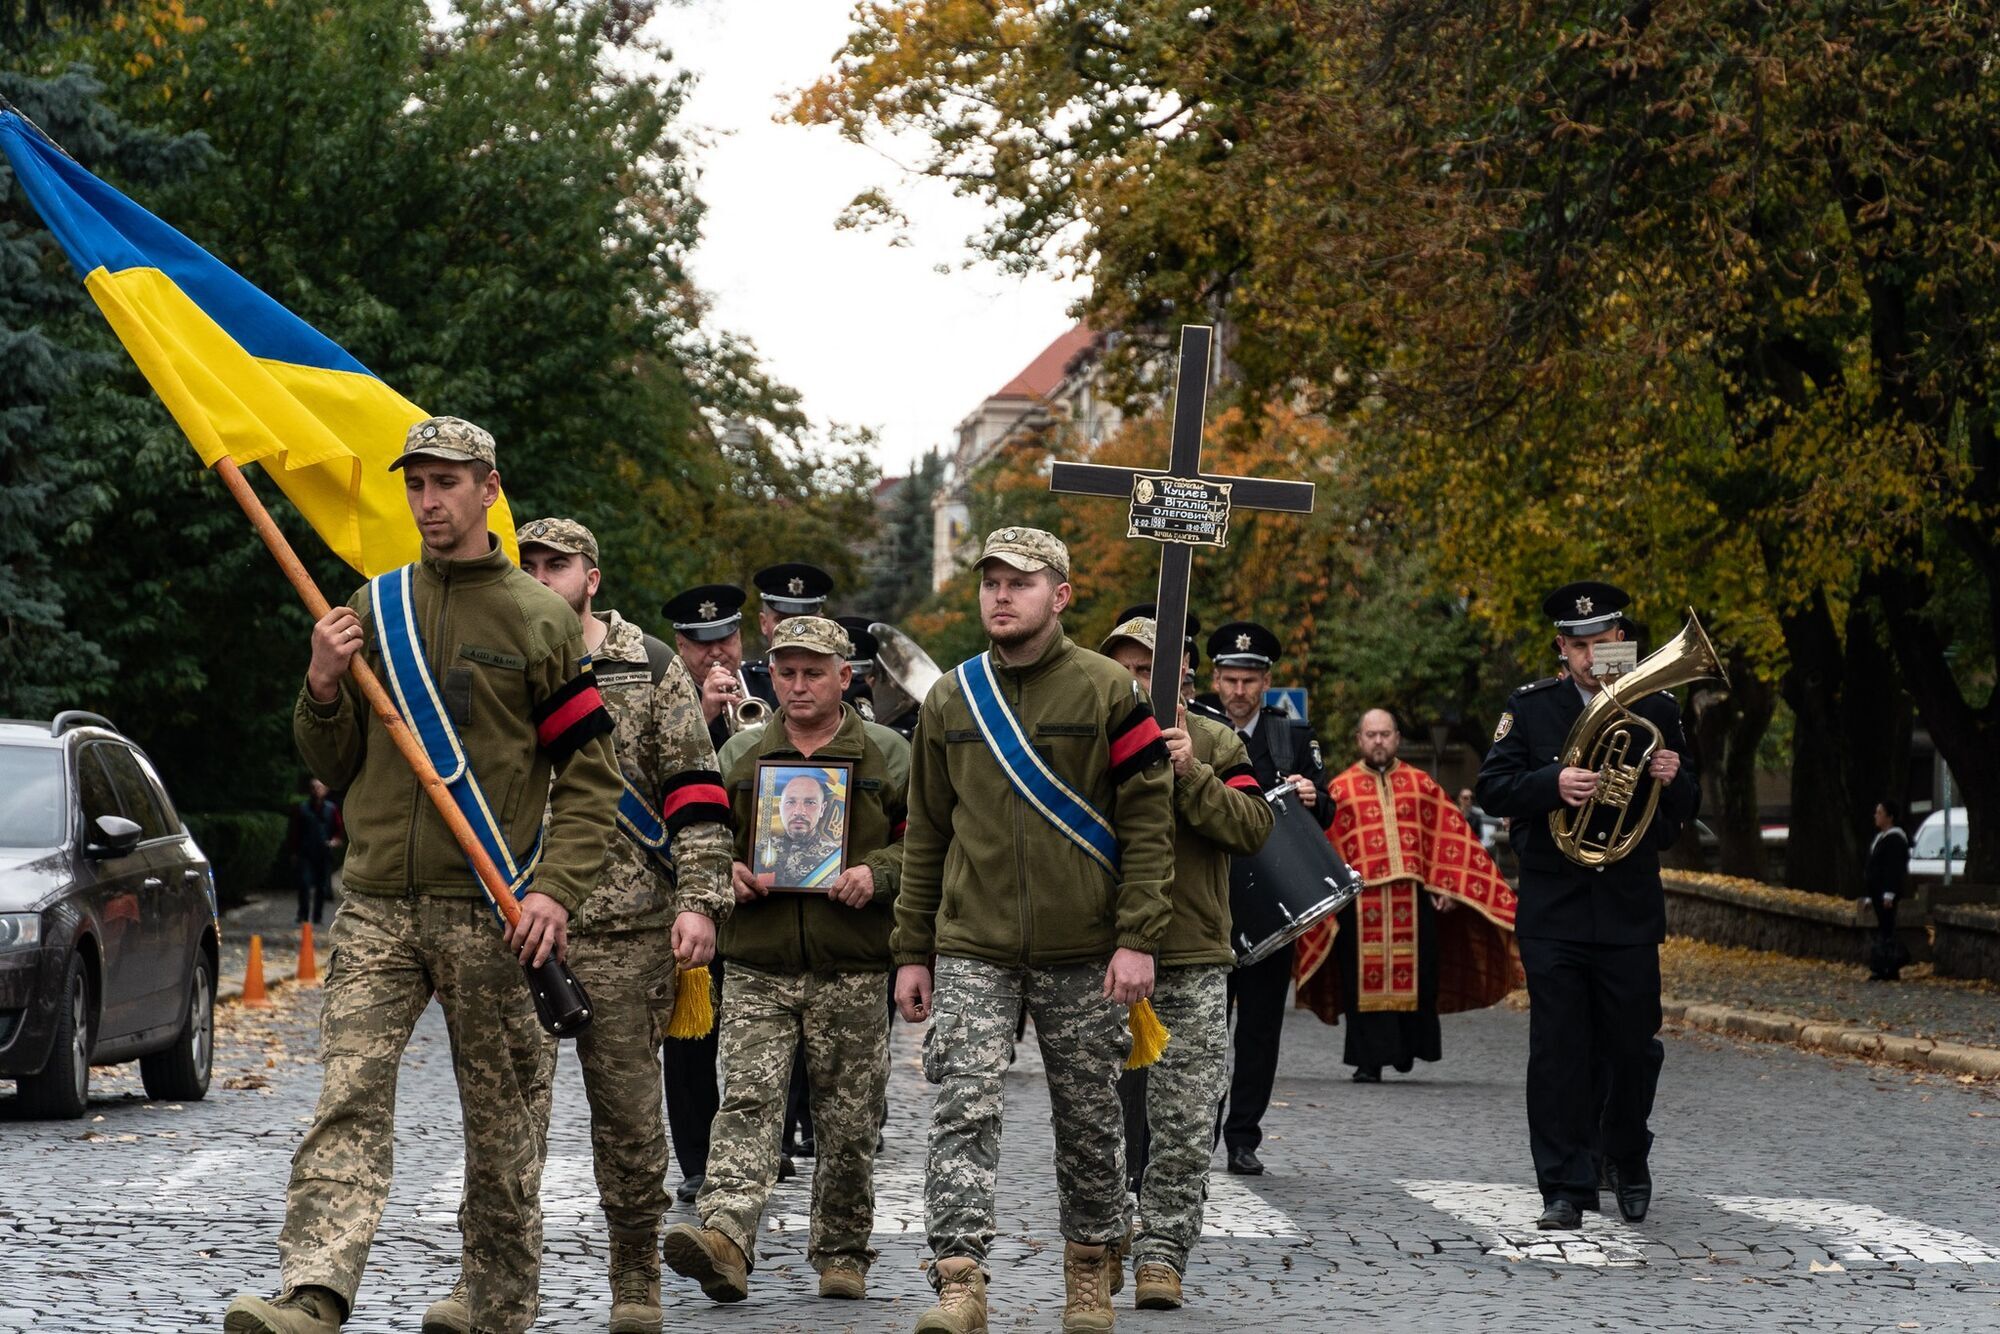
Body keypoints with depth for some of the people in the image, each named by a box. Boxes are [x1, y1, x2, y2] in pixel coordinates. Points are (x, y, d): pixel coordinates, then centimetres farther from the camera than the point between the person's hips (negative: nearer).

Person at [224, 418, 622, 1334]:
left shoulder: (541, 621, 4)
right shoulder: (373, 608, 13)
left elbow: (590, 776, 2)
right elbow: (334, 767, 17)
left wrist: (556, 888, -11)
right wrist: (324, 688, -3)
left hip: (491, 914, -2)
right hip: (377, 905, 2)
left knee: (500, 1127, 5)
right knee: (348, 1099, -14)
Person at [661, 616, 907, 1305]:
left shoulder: (886, 753, 6)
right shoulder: (741, 754, 12)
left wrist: (877, 873, -13)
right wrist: (726, 872, -3)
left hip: (851, 972, -1)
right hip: (758, 969, 1)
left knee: (849, 1124, 6)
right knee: (746, 1103, -13)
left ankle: (841, 1253, 19)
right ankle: (725, 1237, -25)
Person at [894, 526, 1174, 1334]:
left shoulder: (1107, 692, -2)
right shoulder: (952, 699, 8)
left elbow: (1148, 820, -4)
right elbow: (927, 833, 13)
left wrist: (1137, 939, -12)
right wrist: (912, 951, 9)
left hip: (1083, 952, -2)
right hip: (972, 949, 2)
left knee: (1088, 1119, 8)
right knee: (964, 1108, -11)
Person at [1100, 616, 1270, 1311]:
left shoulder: (1214, 744, 5)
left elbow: (1254, 826, -7)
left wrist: (1190, 776, -18)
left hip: (1192, 964, -1)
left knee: (1183, 1125, -5)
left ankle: (1161, 1252, 1)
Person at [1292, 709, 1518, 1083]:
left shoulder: (1421, 785, 13)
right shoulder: (1341, 789, 8)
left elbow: (1449, 837, 11)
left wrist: (1446, 887, 3)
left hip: (1413, 900, 1)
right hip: (1360, 903, -1)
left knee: (1415, 977, 2)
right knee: (1366, 979, -1)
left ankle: (1408, 1048, 19)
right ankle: (1369, 1060, 3)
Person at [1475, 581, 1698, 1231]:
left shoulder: (1657, 709, 8)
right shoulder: (1530, 707, 4)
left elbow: (1686, 808, 13)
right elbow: (1492, 787, -4)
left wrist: (1674, 781, -11)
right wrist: (1553, 783, -21)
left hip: (1631, 906, 1)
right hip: (1553, 904, -1)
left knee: (1633, 1048, 5)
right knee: (1558, 1050, -4)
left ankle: (1627, 1161, 29)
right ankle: (1565, 1187, 1)